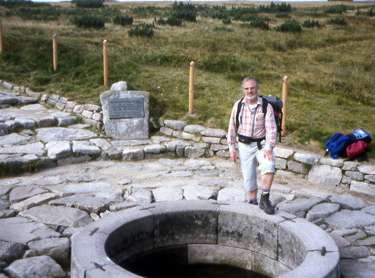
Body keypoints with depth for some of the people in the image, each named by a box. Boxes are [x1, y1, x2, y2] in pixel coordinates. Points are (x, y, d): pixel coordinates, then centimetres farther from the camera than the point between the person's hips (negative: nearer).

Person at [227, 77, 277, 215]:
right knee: (248, 177, 5)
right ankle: (253, 203, 25)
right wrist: (231, 148, 4)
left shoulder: (266, 106, -6)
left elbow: (271, 129, -10)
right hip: (244, 146, 2)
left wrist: (268, 148, -22)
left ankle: (264, 199, -17)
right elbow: (232, 128, 7)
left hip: (262, 144, -2)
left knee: (269, 165, -29)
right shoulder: (238, 105, 1)